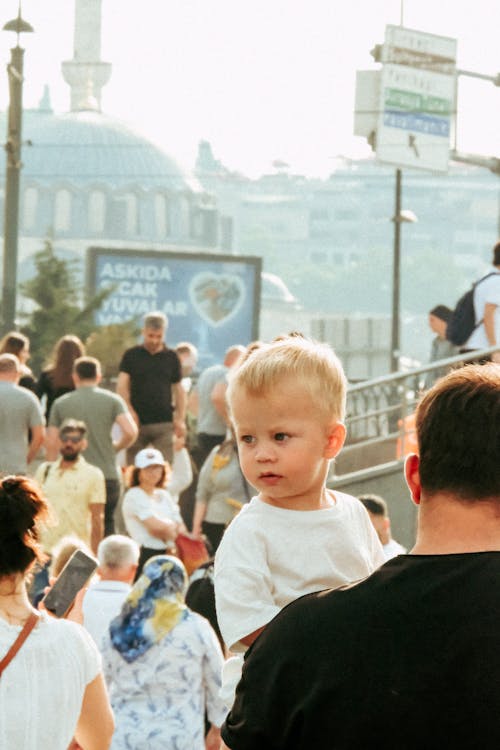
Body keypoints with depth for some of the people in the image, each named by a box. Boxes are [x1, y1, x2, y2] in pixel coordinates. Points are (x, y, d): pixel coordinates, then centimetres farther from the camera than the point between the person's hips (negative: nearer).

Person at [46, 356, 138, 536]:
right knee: (106, 527, 10)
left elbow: (51, 443, 3)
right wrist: (115, 447, 8)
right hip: (108, 476, 0)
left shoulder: (60, 403, 5)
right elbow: (130, 432, -12)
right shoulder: (112, 400, 1)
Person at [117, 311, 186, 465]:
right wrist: (129, 410, -17)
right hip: (138, 422, 0)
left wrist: (180, 419, 3)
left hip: (164, 423, 0)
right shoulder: (131, 355, 5)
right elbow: (122, 385, -2)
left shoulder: (171, 357, 9)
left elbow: (179, 389, 13)